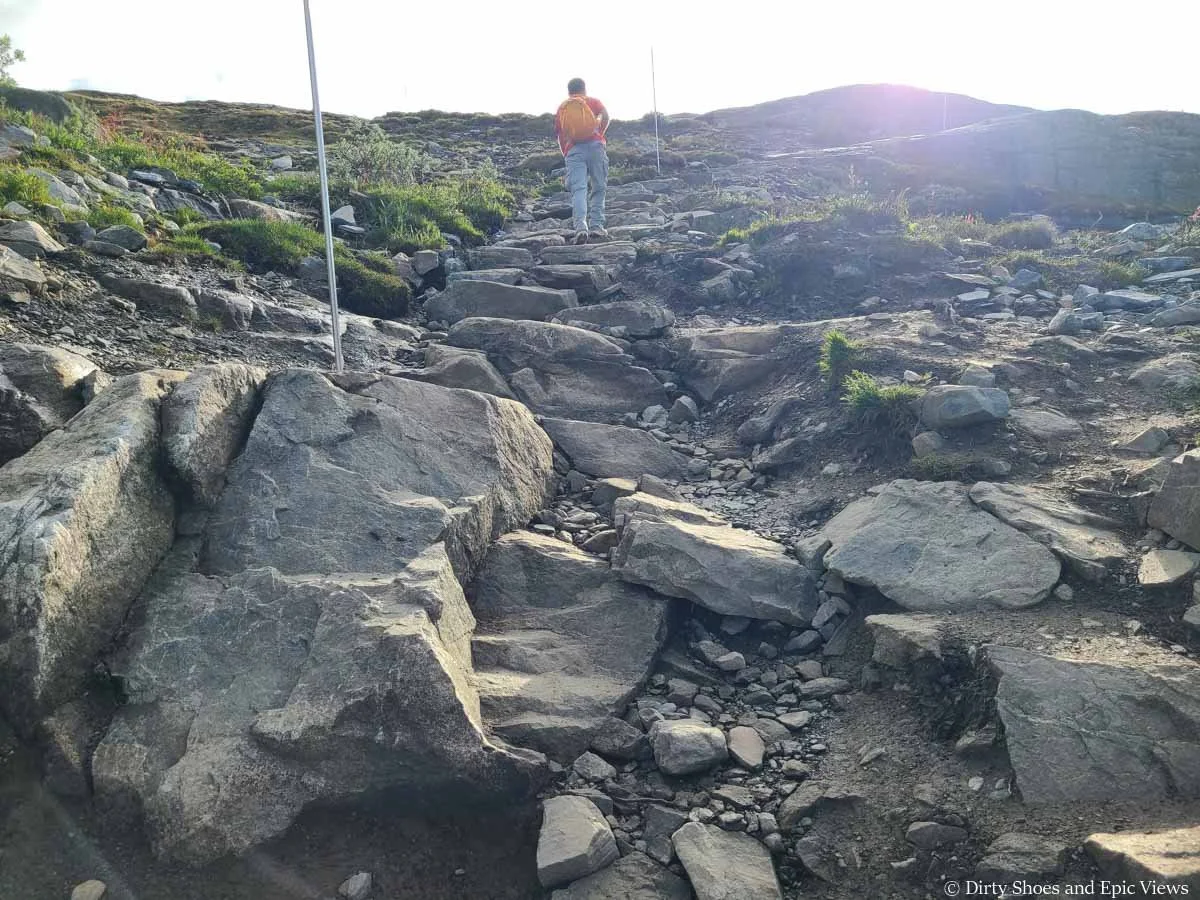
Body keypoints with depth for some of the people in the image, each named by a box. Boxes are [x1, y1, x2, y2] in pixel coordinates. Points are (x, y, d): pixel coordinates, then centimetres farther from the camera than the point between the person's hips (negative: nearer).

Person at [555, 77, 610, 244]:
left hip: (573, 149, 1)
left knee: (578, 188, -10)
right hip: (595, 145, -1)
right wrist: (601, 133, 12)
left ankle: (580, 226, -30)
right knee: (598, 188, 7)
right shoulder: (593, 101, 18)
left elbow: (560, 136, 21)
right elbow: (606, 115, -1)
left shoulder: (561, 108, 24)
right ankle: (596, 225, -2)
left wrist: (566, 155, 29)